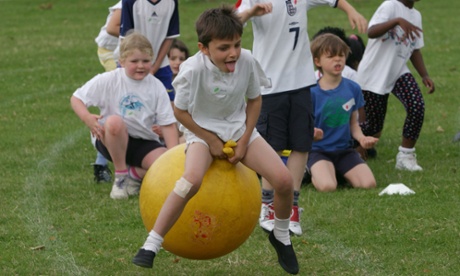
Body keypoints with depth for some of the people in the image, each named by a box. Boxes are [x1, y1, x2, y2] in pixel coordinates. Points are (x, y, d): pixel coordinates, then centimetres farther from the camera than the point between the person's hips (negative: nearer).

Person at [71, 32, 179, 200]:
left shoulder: (156, 87, -1)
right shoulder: (108, 80, -7)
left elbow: (168, 124, -3)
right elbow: (76, 99, -3)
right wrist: (87, 118, -25)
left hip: (144, 142, 2)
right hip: (111, 140, -2)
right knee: (114, 122, -38)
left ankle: (135, 174, 8)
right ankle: (120, 177, -16)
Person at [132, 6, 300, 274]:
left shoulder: (247, 61, -18)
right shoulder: (193, 69, -27)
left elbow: (254, 99, 1)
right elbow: (180, 111, -12)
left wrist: (244, 141, -6)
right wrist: (211, 141, -11)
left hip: (239, 127, 4)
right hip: (203, 130, -4)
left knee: (284, 179, -13)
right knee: (192, 180, -35)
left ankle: (281, 237, 17)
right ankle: (151, 246, -24)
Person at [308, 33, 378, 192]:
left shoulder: (352, 88, 3)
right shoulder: (312, 92, -10)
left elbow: (353, 123, 11)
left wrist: (362, 138, -10)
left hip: (344, 149, 4)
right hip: (319, 150, -4)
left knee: (369, 184, -16)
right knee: (327, 187, -30)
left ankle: (339, 173, 14)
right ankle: (314, 173, 8)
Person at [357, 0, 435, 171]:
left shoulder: (416, 16, 9)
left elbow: (415, 50, 16)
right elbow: (372, 32, -33)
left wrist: (425, 76, 3)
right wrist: (398, 21, -46)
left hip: (398, 73, 6)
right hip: (373, 77, -6)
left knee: (417, 106, -20)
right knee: (373, 127, -1)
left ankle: (406, 156, -8)